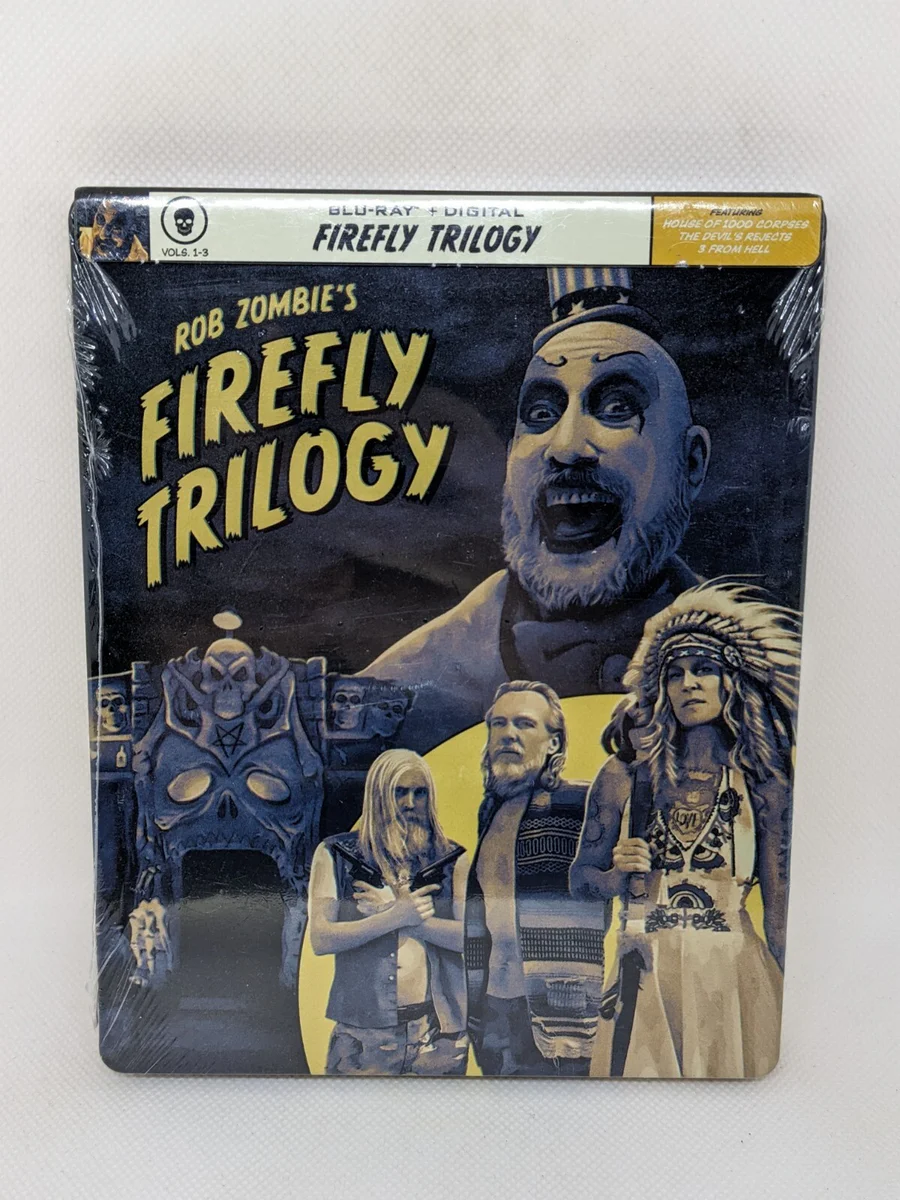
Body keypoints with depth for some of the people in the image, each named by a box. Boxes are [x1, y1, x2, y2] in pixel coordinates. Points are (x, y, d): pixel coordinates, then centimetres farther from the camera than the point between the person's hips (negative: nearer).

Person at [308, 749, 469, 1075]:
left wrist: (402, 914, -12)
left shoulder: (452, 859, 4)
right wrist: (396, 917, -17)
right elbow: (321, 939, -8)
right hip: (363, 1032, -1)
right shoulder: (335, 855, 2)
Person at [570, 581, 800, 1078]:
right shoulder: (624, 777, 2)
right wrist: (620, 874, -13)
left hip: (734, 978, 0)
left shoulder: (763, 785, 1)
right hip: (645, 979, 0)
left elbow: (780, 905, 2)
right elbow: (579, 877, 8)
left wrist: (790, 1005, -4)